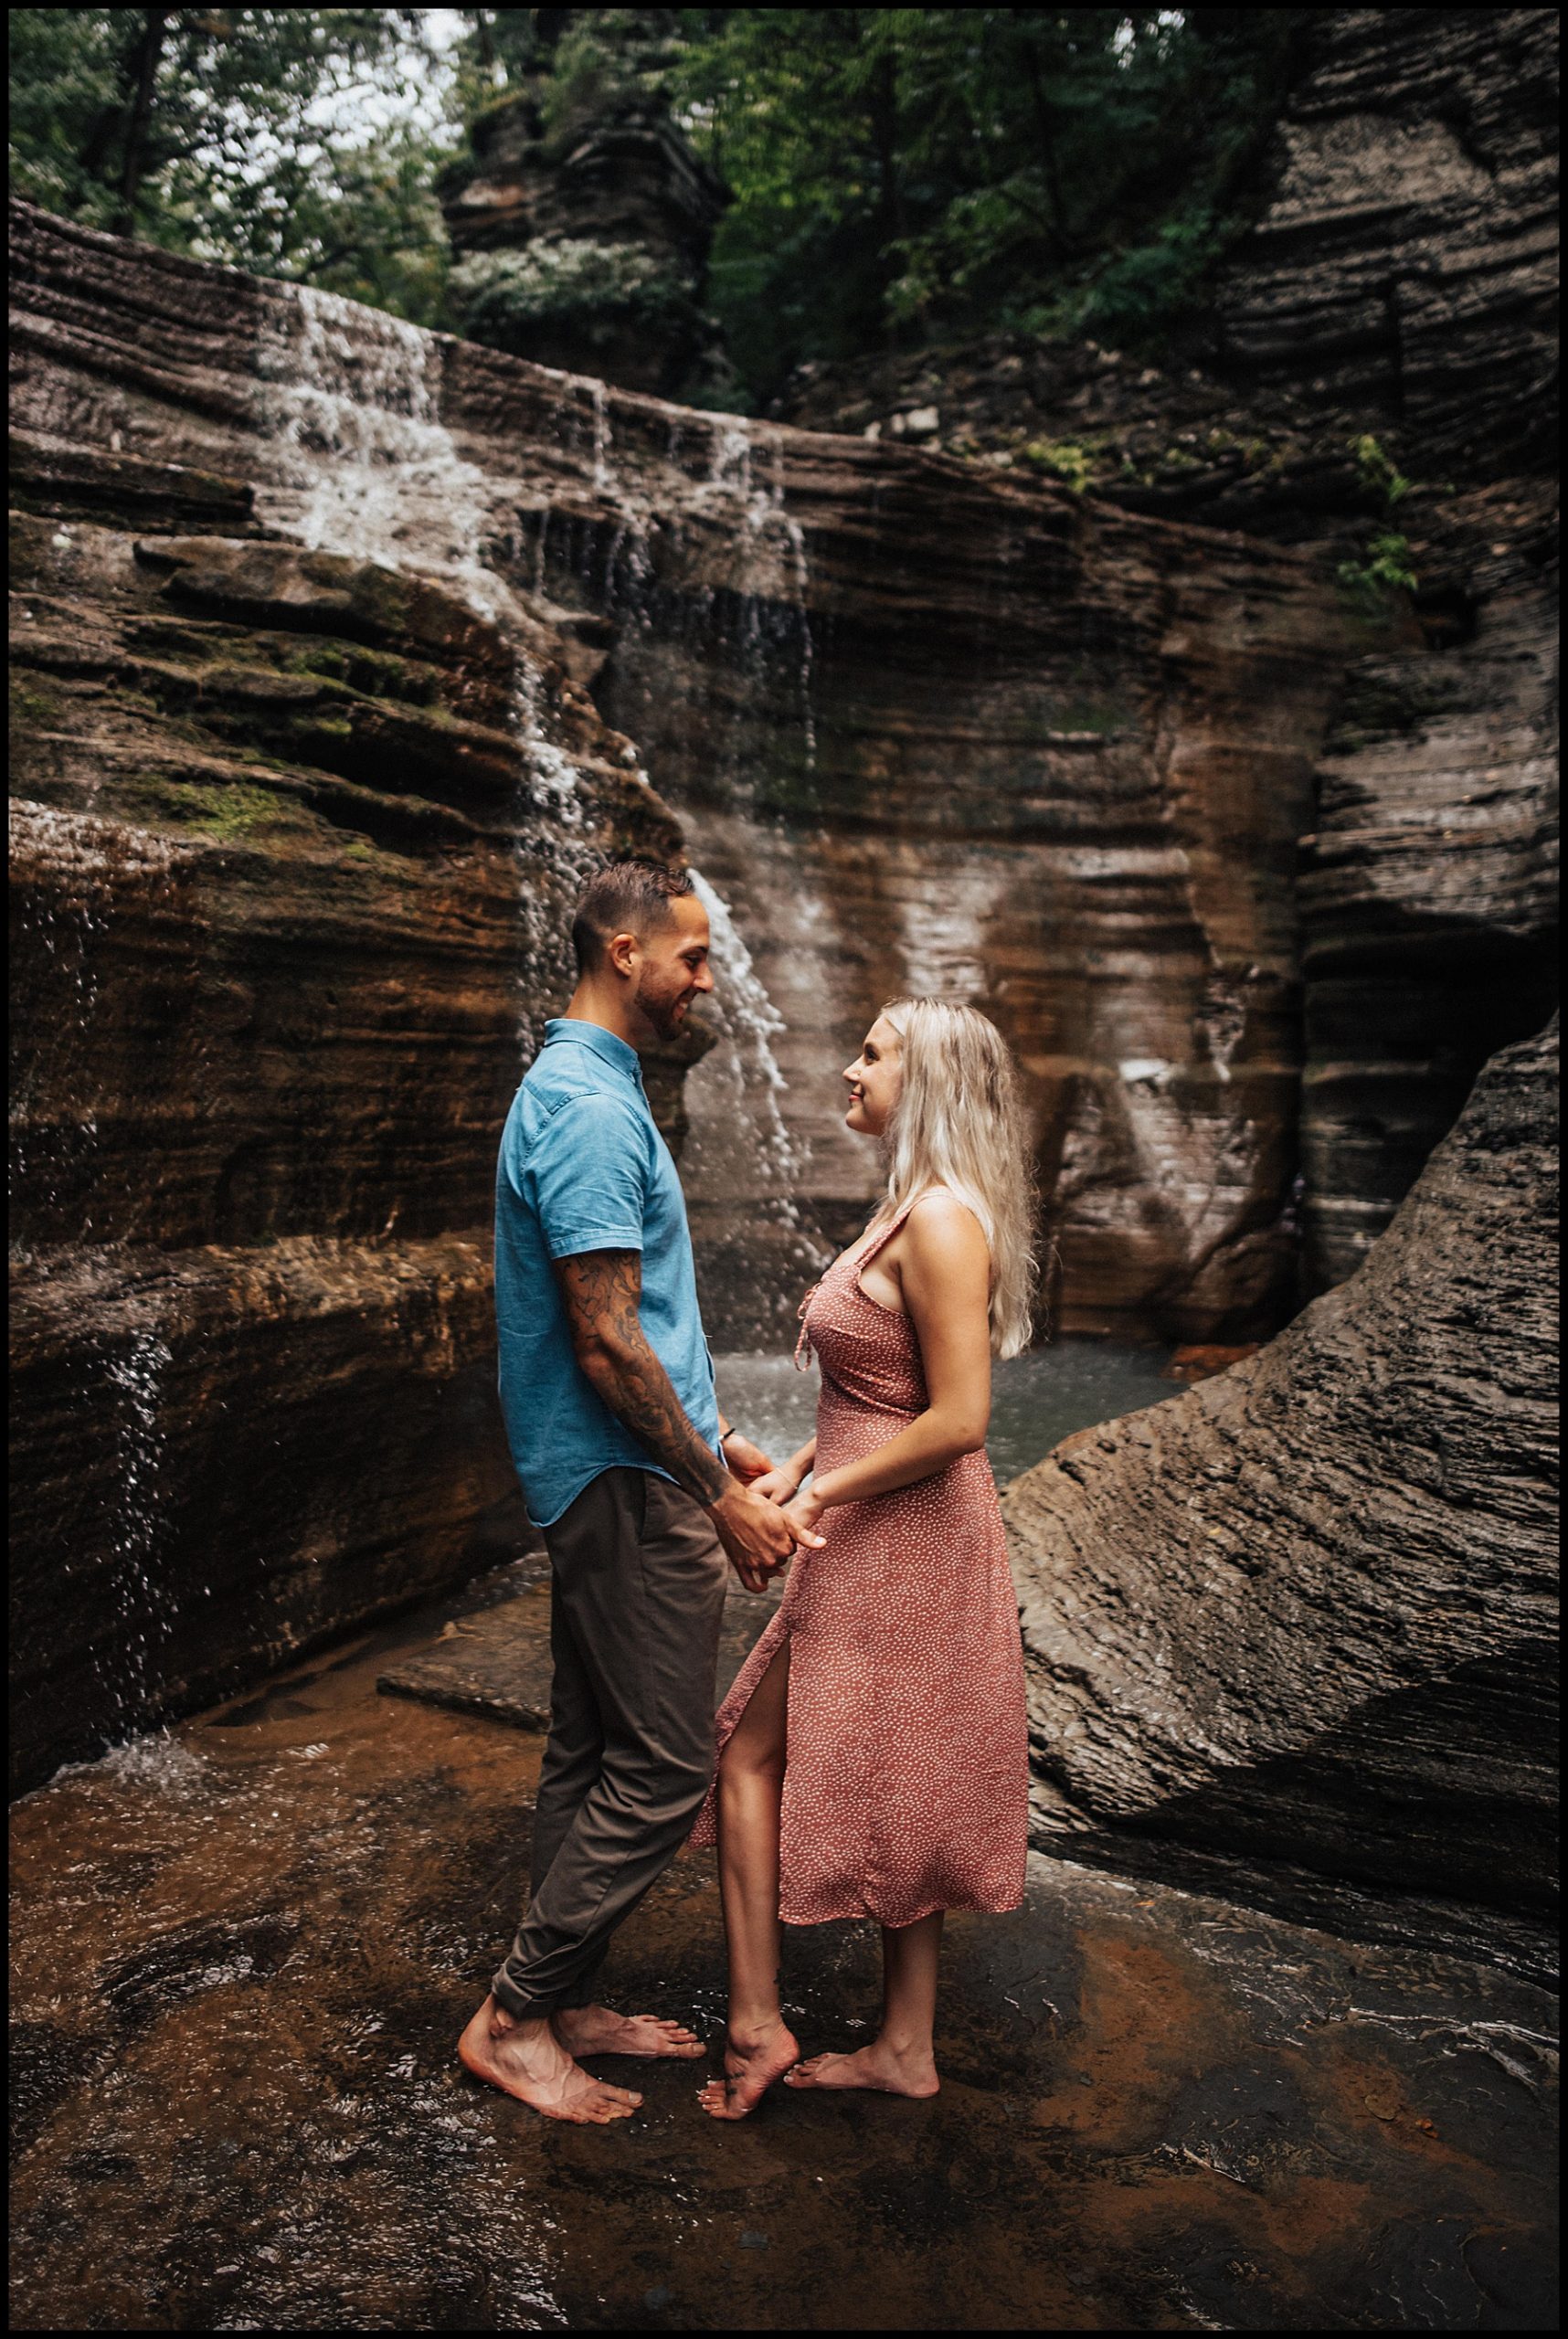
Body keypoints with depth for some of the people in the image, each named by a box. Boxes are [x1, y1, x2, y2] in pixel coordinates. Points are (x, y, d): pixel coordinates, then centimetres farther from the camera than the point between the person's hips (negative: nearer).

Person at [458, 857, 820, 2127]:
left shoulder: (592, 1092, 14)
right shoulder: (590, 1111, -20)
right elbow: (608, 1345, -23)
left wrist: (717, 1435, 19)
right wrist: (720, 1497, -16)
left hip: (608, 1480, 11)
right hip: (630, 1486, -11)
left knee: (594, 1756, 17)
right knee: (663, 1768, 0)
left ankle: (568, 2002, 31)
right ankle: (514, 2015, 14)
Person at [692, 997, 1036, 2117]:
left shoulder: (942, 1221, -20)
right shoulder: (912, 1211, 11)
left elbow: (958, 1419, -24)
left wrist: (823, 1492, -15)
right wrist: (798, 1467, 5)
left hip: (900, 1550, -10)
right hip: (884, 1549, 10)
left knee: (751, 1760, 5)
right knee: (897, 1800, 18)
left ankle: (758, 2028, 20)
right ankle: (906, 2047, 32)